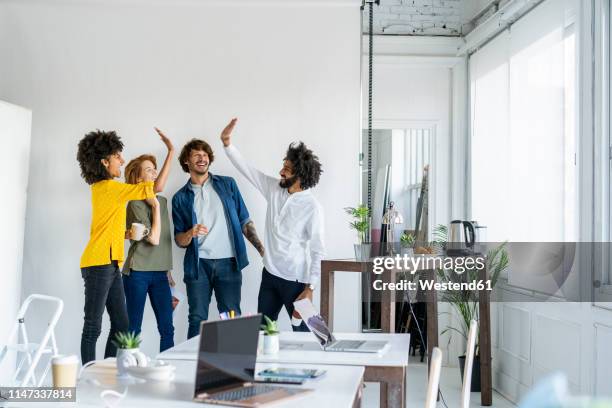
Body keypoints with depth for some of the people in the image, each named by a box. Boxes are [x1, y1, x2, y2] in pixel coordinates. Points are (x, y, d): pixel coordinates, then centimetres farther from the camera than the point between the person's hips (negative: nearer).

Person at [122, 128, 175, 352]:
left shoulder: (161, 200, 12)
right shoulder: (135, 203, -8)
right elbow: (154, 239, -14)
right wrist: (155, 206, -8)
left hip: (160, 273, 6)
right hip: (138, 272, -6)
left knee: (167, 329, 1)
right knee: (133, 329, -1)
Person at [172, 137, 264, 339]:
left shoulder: (227, 184, 9)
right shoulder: (181, 198, 9)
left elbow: (244, 221, 8)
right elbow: (179, 240, 8)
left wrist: (262, 249, -2)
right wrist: (190, 233, -15)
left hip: (228, 262, 0)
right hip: (198, 264, 0)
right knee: (197, 319, 2)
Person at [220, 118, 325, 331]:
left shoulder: (312, 207, -17)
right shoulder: (274, 188, 1)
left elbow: (318, 251, -16)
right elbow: (247, 169, 6)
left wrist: (310, 288, -20)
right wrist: (227, 143, -4)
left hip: (295, 280, -6)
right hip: (269, 275, 7)